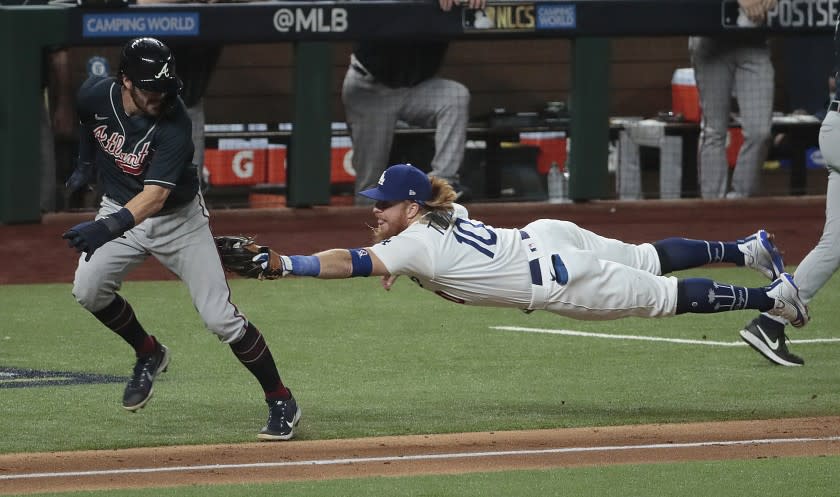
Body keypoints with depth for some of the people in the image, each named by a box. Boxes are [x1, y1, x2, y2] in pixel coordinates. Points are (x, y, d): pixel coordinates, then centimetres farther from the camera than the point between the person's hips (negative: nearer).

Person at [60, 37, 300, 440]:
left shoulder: (174, 125, -32)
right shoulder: (95, 95, -19)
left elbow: (155, 196, -43)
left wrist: (108, 228, -57)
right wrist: (85, 162, 14)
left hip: (178, 219, -4)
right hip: (120, 210, 4)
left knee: (220, 317, -11)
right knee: (88, 290, -19)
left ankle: (281, 402, 4)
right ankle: (149, 354, 9)